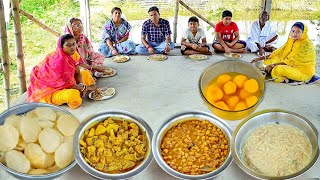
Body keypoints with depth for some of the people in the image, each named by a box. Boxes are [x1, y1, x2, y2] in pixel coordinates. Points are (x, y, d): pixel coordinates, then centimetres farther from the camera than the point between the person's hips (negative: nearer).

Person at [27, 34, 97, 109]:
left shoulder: (73, 54, -6)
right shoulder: (59, 60, -30)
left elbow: (77, 73, 2)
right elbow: (66, 84, -27)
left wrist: (81, 85, -17)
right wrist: (84, 87, -18)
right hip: (49, 89, -9)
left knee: (86, 73, 12)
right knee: (73, 94, -36)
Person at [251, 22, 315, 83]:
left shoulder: (306, 44, -20)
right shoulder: (291, 41, 5)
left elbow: (291, 61, -24)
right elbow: (278, 53, 6)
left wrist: (273, 65, -24)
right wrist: (261, 58, -1)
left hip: (304, 71, -9)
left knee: (279, 69, -34)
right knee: (268, 61, 2)